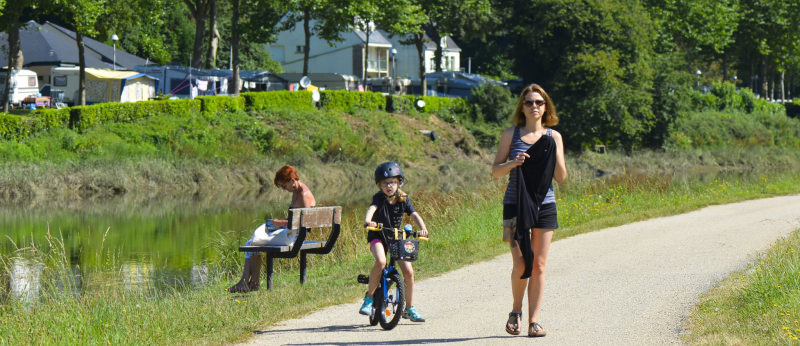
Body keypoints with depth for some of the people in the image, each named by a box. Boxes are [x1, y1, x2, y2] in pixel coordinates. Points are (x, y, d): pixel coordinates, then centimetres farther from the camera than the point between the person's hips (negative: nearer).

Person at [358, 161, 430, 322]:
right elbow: (372, 208, -34)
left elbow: (414, 215, -10)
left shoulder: (403, 199, -3)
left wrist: (422, 228, -30)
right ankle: (369, 298, -19)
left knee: (408, 272, -5)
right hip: (378, 237, -4)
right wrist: (368, 221, -55)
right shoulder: (379, 198, -14)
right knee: (381, 261, -34)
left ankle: (409, 309, 12)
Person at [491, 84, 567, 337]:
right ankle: (516, 310, 17)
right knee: (521, 264, -7)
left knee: (539, 265, 0)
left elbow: (561, 178, 4)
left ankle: (534, 321, 5)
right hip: (516, 206, -2)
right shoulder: (511, 134, 4)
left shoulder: (553, 137, 7)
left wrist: (554, 152, -11)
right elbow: (495, 171, 3)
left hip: (544, 206, 2)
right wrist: (513, 163, -15)